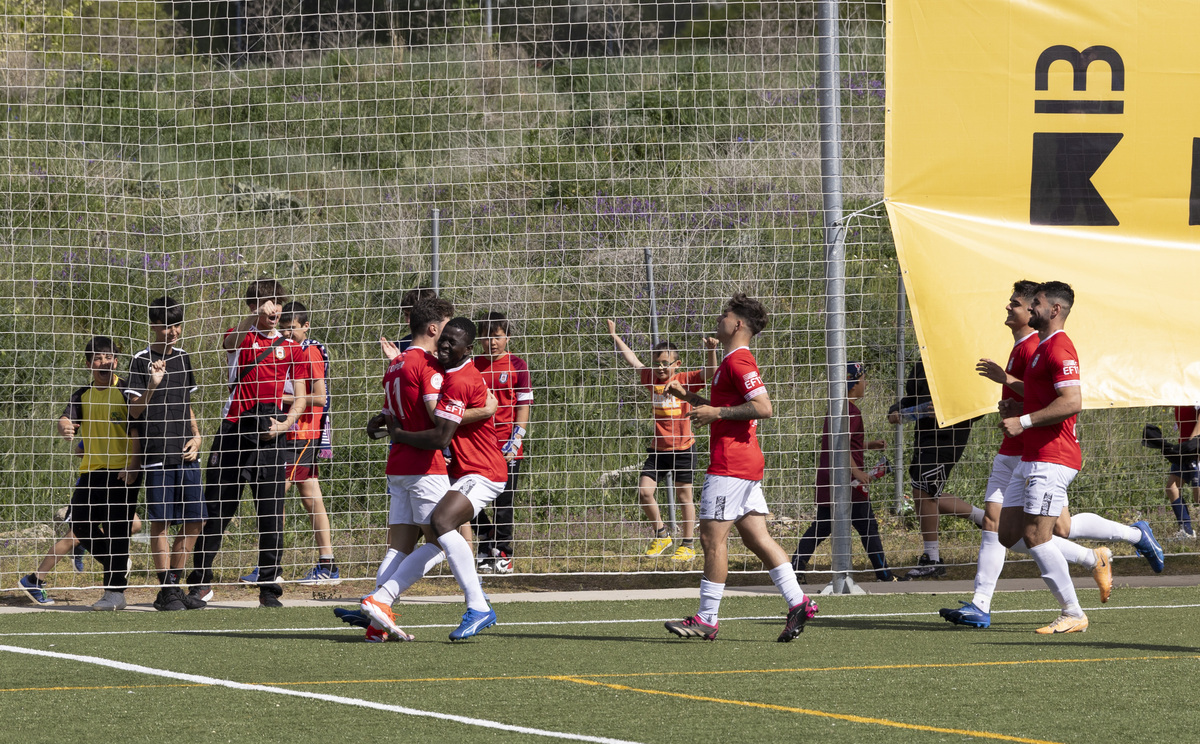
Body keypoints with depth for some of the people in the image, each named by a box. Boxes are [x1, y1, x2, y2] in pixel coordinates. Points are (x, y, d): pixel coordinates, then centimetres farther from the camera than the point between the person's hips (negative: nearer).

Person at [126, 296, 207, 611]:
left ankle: (174, 586, 14)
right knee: (161, 522, -5)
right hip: (156, 453, -6)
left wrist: (196, 436, 8)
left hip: (186, 454, 6)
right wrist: (152, 386, -23)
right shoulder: (141, 361, -4)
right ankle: (166, 590, 0)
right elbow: (134, 411, -8)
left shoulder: (183, 359, 14)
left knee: (194, 522, 4)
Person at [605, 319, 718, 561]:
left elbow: (710, 372, -14)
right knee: (644, 491, -5)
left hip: (682, 448, -4)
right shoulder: (652, 380, 5)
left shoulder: (685, 380, -5)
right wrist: (615, 337, 14)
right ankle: (661, 536, 12)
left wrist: (710, 351, -31)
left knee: (684, 496, 3)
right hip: (657, 449, 4)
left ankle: (688, 545, 11)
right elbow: (633, 361, 12)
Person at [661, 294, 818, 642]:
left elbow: (763, 407, -23)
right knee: (757, 537, 7)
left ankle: (706, 620, -5)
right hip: (747, 465, 11)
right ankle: (798, 603, 1)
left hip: (730, 466, -11)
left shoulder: (739, 361, -13)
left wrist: (716, 412, -19)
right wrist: (688, 396, 25)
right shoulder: (735, 361, 20)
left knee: (712, 537, -7)